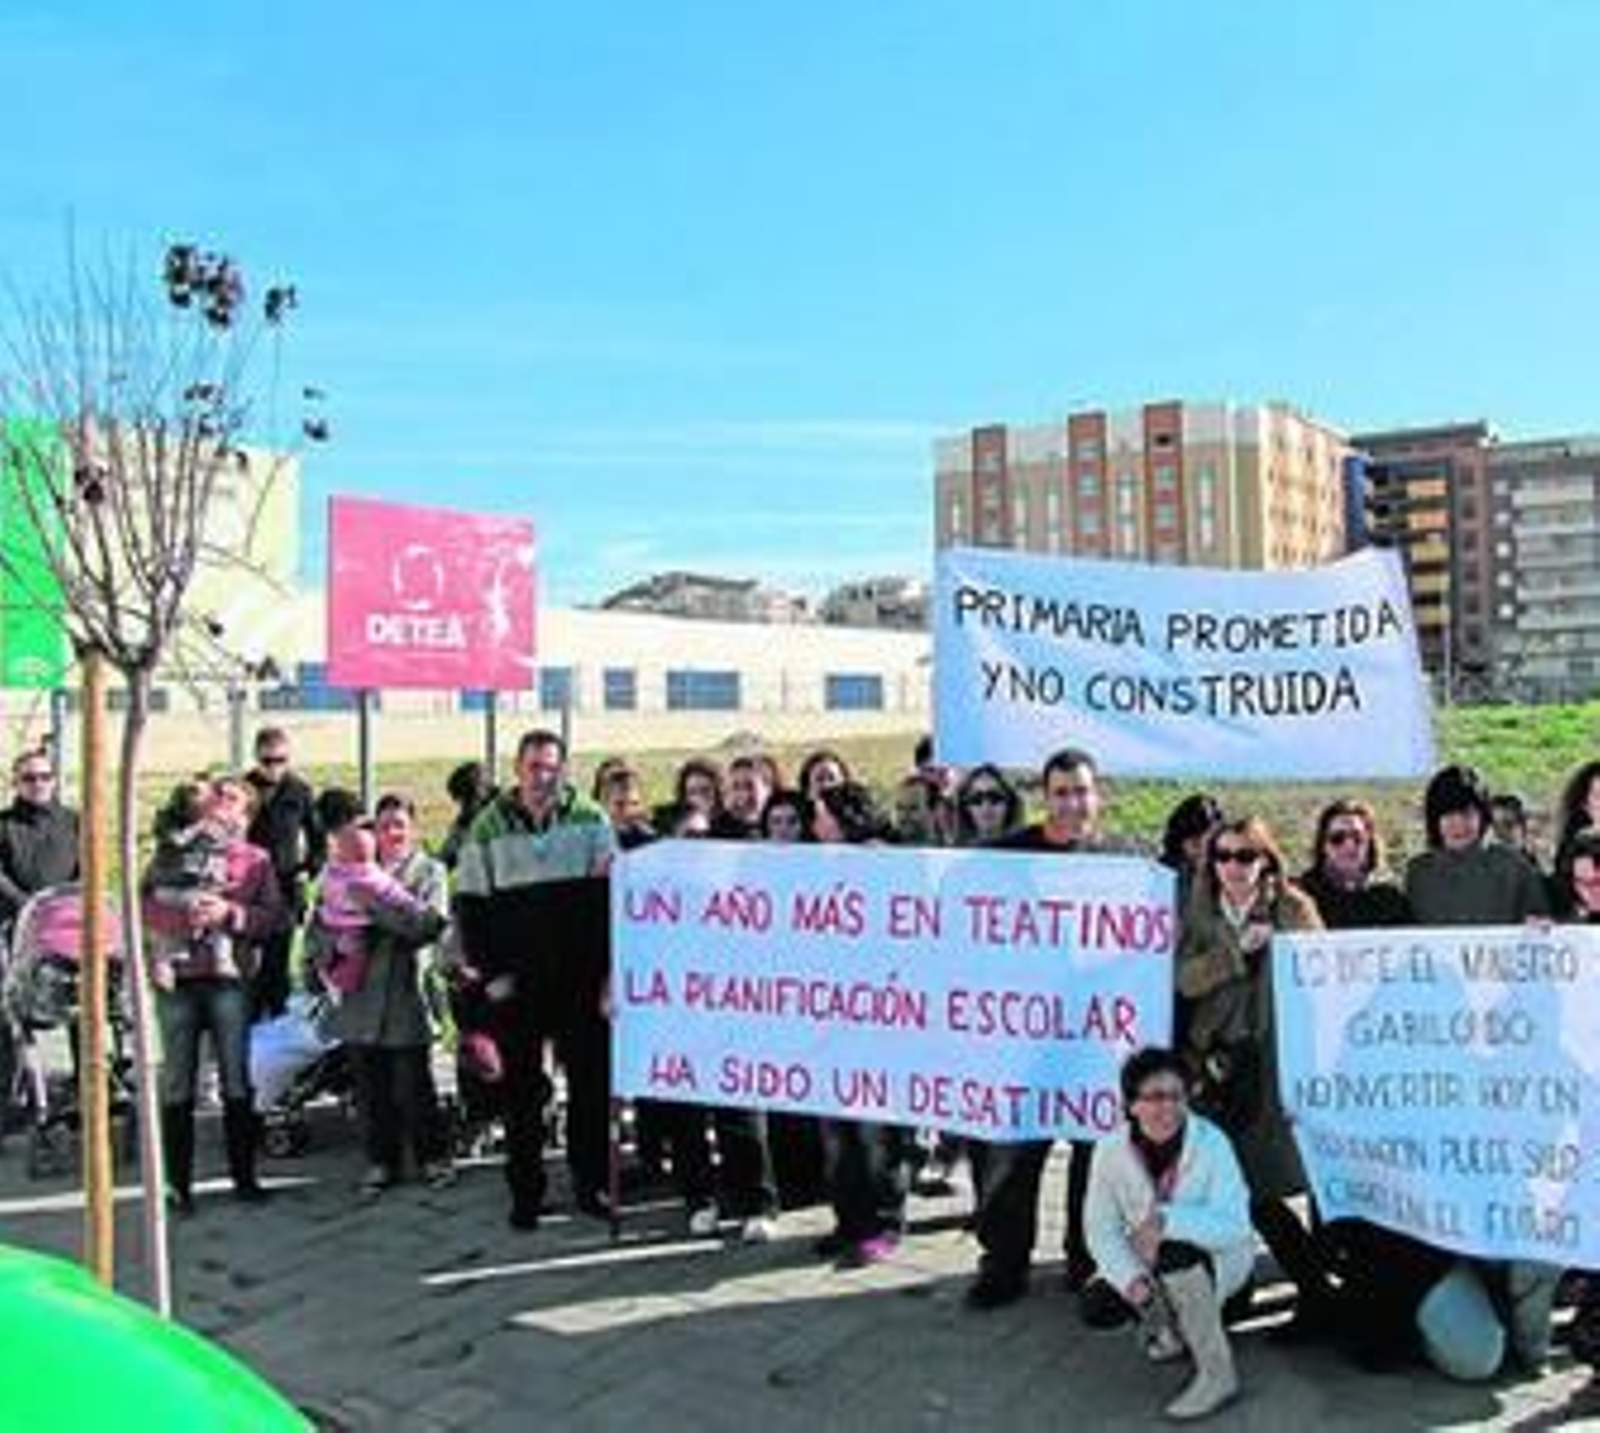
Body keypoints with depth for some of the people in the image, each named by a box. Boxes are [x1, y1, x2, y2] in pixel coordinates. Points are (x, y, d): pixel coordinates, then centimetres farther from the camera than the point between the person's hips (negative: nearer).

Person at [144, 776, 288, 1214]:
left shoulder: (255, 859, 9)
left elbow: (276, 917, 0)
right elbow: (143, 902, 2)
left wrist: (230, 913, -13)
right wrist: (183, 915, -14)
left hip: (229, 979, 0)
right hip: (176, 978, 1)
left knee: (237, 1082, 5)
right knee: (177, 1083, 4)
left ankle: (243, 1176, 16)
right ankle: (178, 1182, 12)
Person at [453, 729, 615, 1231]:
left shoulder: (590, 820, 0)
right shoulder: (489, 827, 1)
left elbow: (612, 897, 0)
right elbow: (470, 907, 3)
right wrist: (491, 973, -3)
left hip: (581, 979, 0)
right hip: (517, 982, 0)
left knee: (591, 1080, 5)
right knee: (522, 1090, 7)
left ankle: (591, 1183, 20)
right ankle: (525, 1192, 19)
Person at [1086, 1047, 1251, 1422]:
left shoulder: (1211, 1143, -25)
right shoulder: (1111, 1150, -16)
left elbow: (1234, 1225, -31)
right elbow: (1101, 1229, -12)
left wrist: (1167, 1221, -43)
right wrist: (1130, 1277, -28)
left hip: (1221, 1259, -4)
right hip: (1154, 1265, 4)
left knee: (1175, 1253, -36)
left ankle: (1219, 1374, -15)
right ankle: (1176, 1326, 18)